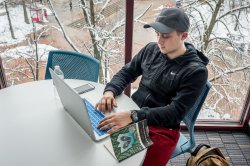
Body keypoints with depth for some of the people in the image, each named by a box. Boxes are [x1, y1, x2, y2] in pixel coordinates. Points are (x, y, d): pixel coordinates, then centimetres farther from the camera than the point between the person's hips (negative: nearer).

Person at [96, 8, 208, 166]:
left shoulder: (196, 71, -15)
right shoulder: (151, 49, 2)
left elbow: (176, 112, -21)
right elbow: (126, 72, 8)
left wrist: (134, 116, -34)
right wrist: (110, 91, -15)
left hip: (162, 129, -4)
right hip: (133, 115, 5)